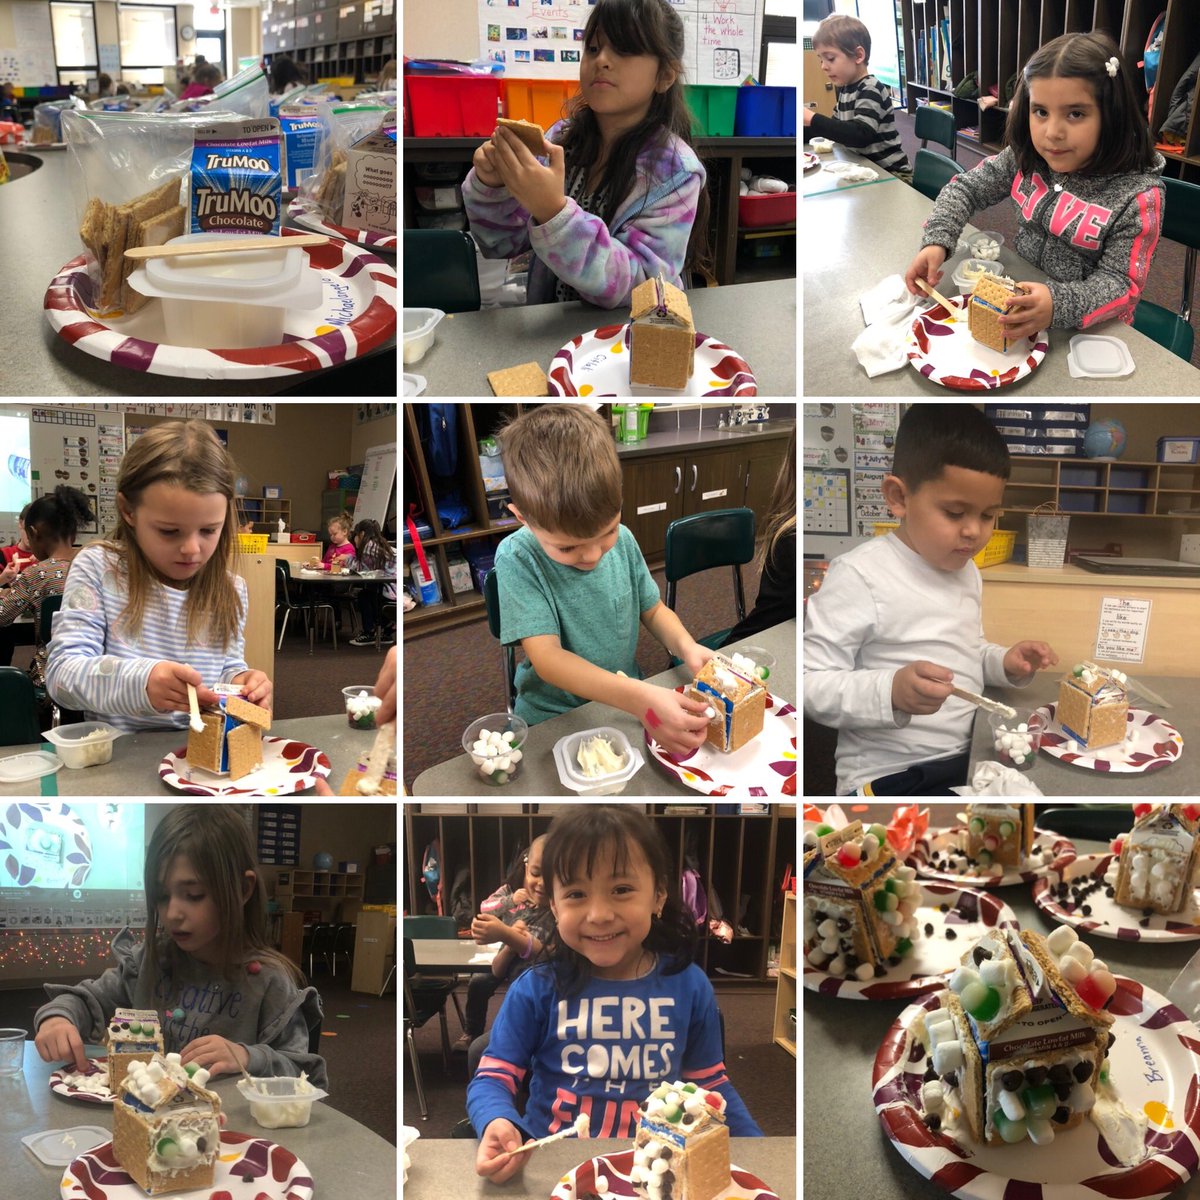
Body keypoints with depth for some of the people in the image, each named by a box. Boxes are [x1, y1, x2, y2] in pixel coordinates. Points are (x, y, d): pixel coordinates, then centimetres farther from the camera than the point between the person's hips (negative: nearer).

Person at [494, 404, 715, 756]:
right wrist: (638, 699, -35)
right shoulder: (517, 560, -16)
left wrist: (685, 645, -11)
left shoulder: (622, 540, -3)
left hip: (629, 700, 5)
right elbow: (546, 657, -23)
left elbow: (653, 610, 12)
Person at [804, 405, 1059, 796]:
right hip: (890, 775, -9)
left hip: (971, 759, 9)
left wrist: (1005, 662, 8)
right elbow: (811, 685, -17)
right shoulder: (860, 575, -13)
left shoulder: (967, 572, 13)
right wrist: (891, 691, -32)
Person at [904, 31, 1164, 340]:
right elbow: (965, 188, 7)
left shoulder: (1139, 194, -19)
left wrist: (1058, 304, -40)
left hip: (1088, 328, -6)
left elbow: (1120, 284, -20)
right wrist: (936, 241, -14)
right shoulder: (1025, 159, -5)